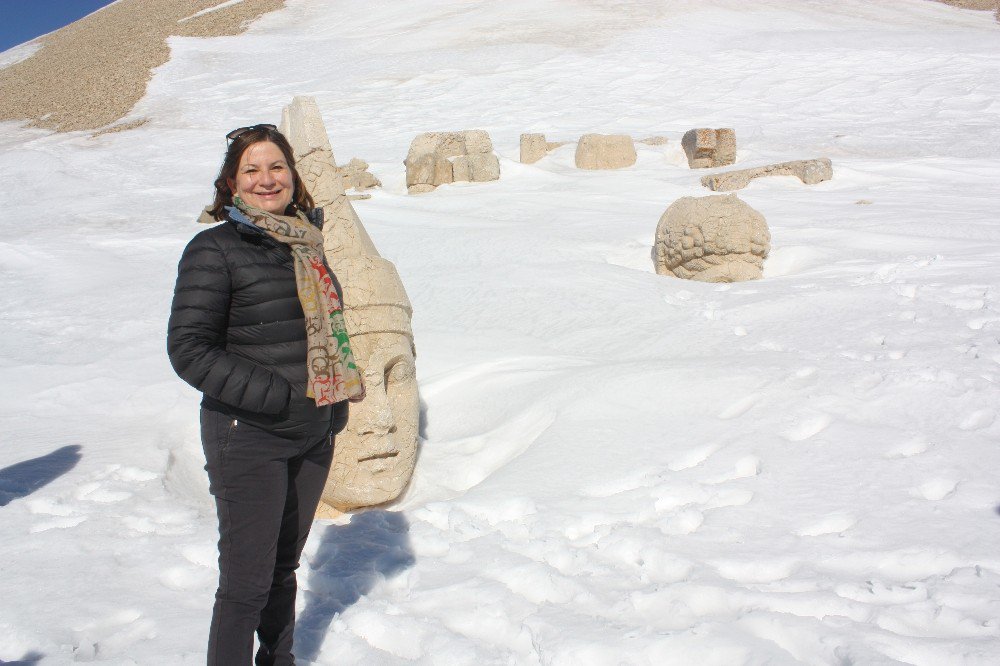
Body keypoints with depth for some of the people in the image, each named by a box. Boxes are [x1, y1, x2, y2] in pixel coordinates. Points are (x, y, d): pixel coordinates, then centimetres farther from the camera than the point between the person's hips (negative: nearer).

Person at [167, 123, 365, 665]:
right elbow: (189, 350, -15)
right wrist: (280, 398, -20)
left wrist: (337, 398, 5)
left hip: (314, 434, 6)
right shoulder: (215, 249, -11)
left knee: (285, 566, 20)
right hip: (248, 437, -6)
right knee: (246, 584, -2)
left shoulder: (306, 240, 9)